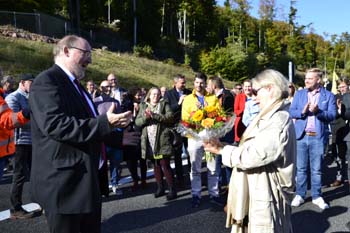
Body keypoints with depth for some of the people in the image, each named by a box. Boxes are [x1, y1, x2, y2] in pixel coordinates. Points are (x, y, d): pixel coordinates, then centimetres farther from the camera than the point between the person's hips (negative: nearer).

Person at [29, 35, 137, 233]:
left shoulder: (75, 85, 17)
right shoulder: (47, 80, -14)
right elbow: (54, 124, -29)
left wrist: (117, 138, 24)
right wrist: (105, 122, -32)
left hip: (86, 179, 10)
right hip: (64, 181, -10)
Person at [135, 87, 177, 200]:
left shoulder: (164, 104, 6)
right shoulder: (143, 106, 15)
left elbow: (170, 117, -10)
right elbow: (137, 122, 5)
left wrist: (154, 115, -17)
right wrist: (145, 117, -14)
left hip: (162, 140, -3)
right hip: (149, 141, 4)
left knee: (165, 165, -6)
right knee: (156, 165, 11)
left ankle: (172, 190, 2)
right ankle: (160, 188, 22)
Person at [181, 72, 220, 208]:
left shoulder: (213, 98, 9)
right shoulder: (188, 99, 6)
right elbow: (184, 118, 0)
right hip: (195, 137, -1)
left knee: (212, 168, 8)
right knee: (195, 169, 6)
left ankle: (214, 194, 20)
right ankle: (196, 195, 17)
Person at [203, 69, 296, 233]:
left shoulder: (278, 121, -19)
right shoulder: (270, 118, 13)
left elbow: (252, 156, -24)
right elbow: (250, 149, 10)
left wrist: (221, 150, -14)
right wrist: (223, 146, 0)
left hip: (266, 199, -9)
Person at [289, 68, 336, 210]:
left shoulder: (328, 96, 2)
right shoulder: (299, 94, 8)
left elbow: (332, 115, -7)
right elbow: (291, 112, 1)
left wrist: (318, 112, -23)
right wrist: (302, 111, -18)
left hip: (318, 137, -1)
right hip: (301, 136, 2)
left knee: (317, 169, 7)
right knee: (301, 168, 8)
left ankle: (317, 196, 20)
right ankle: (300, 195, 19)